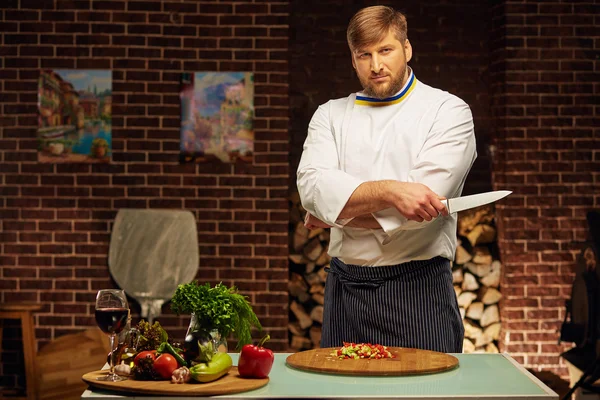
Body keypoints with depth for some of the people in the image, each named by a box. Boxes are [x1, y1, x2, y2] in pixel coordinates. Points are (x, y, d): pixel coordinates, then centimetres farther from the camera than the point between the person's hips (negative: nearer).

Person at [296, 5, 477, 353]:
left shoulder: (448, 111, -1)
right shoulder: (331, 115, 10)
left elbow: (421, 204, -13)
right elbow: (314, 187, -8)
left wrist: (335, 213, -6)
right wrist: (389, 190, -24)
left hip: (418, 289, -3)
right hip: (345, 288, 3)